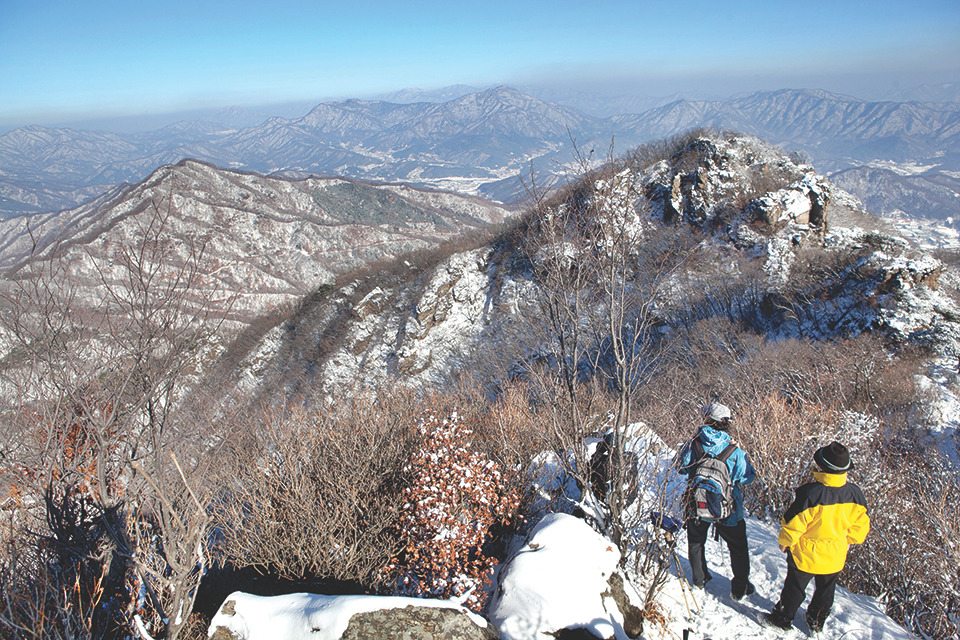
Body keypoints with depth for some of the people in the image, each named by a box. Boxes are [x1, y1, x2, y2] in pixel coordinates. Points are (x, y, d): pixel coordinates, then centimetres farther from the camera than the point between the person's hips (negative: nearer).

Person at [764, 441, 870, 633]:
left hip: (806, 554, -4)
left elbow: (793, 522, -22)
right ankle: (817, 622, 46)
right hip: (835, 556, 5)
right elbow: (861, 526, -1)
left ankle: (783, 618, 37)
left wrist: (785, 542, -3)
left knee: (794, 588, 18)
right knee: (825, 591, 27)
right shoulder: (855, 493, -16)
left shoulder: (810, 492, -32)